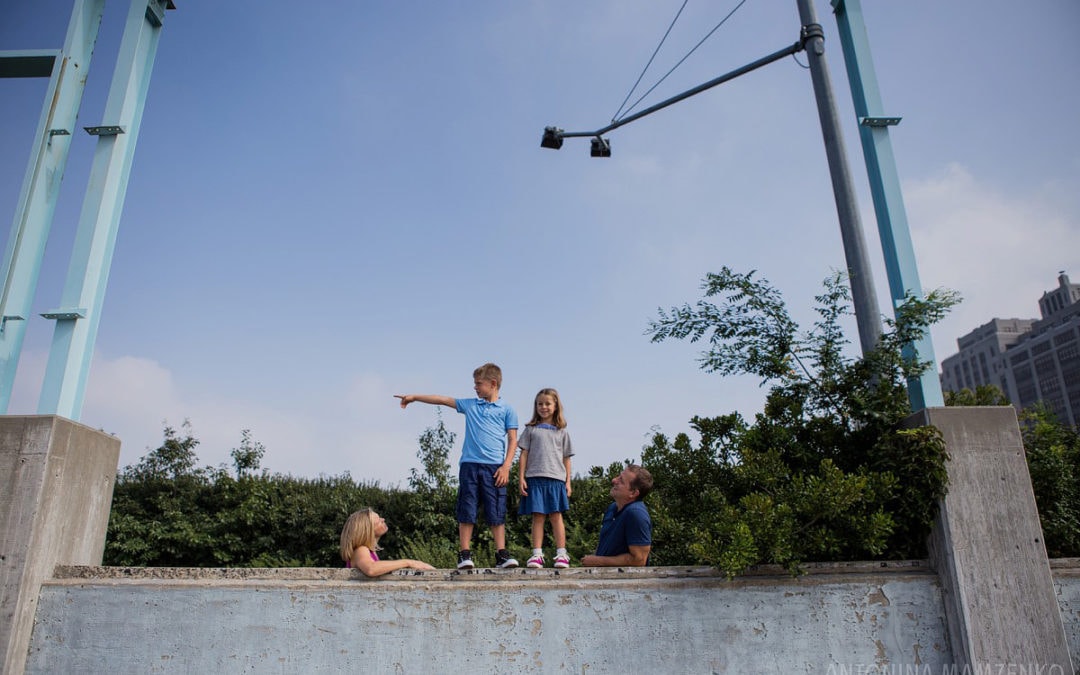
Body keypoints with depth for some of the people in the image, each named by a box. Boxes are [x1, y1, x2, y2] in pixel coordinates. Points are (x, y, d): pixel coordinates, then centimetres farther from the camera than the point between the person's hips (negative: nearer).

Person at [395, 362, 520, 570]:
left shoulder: (506, 410, 6)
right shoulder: (469, 405, 14)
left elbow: (513, 440, 2)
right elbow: (442, 400, 16)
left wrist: (506, 467, -7)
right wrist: (414, 397, 14)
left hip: (494, 467, -2)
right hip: (469, 465, 2)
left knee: (496, 513, -1)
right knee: (467, 512, 1)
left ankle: (501, 554, 5)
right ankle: (465, 554, 7)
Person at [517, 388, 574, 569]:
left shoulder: (561, 432, 13)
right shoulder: (531, 429, 9)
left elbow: (566, 458, 13)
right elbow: (524, 455, 6)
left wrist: (568, 481, 6)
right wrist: (521, 478, -1)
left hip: (556, 478, 1)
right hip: (535, 478, 0)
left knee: (556, 516, 0)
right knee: (538, 516, 0)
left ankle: (561, 554, 1)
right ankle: (537, 554, 2)